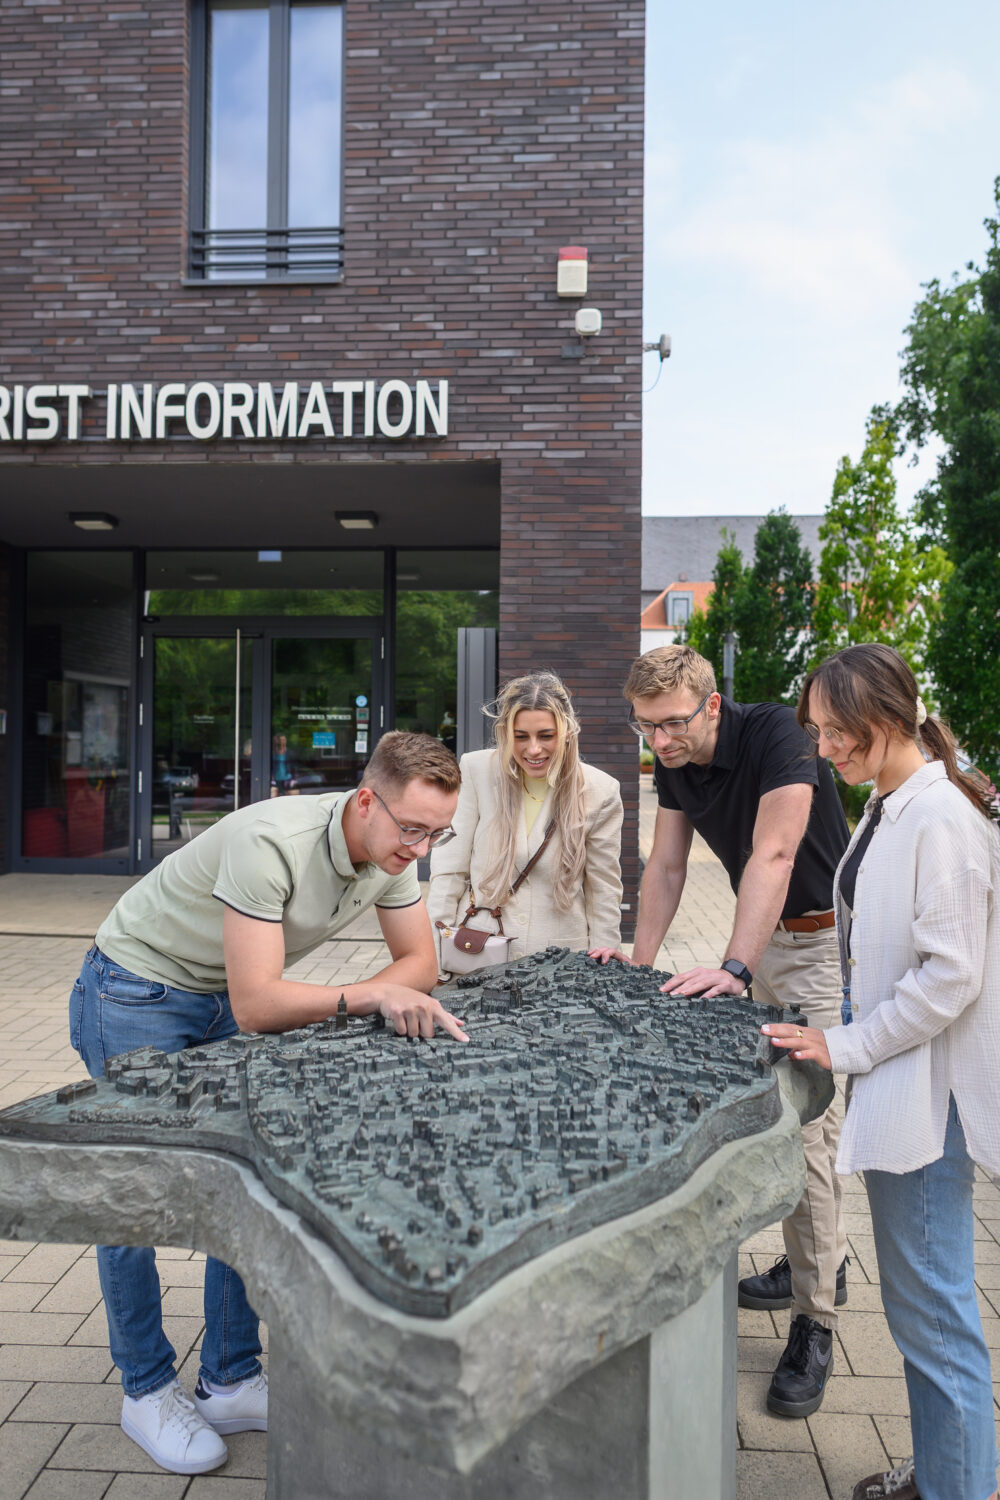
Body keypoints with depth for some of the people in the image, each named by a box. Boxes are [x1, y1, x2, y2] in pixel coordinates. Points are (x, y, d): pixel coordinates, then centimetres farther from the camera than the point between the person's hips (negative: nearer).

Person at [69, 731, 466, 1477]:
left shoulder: (393, 851, -13)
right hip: (135, 996, -6)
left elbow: (419, 961, -5)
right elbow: (256, 1004, -37)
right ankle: (147, 1390, 20)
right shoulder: (270, 843, -37)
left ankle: (232, 1383, 20)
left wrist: (390, 998, -25)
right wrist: (371, 994, -36)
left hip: (223, 1003, 7)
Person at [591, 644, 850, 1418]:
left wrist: (733, 968, -41)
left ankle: (814, 1324, 3)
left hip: (823, 938, -8)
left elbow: (772, 855, -34)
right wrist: (640, 960, -6)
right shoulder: (675, 762, -2)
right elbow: (667, 865, 2)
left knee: (803, 1118, -10)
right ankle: (824, 1260, 35)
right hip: (765, 937, 8)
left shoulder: (775, 736, -25)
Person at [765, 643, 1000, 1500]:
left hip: (928, 1093, -10)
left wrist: (847, 1046, -16)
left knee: (931, 1311, 3)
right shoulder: (887, 810, 9)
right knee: (919, 1301, 21)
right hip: (896, 1084, 10)